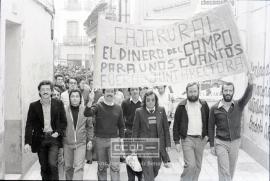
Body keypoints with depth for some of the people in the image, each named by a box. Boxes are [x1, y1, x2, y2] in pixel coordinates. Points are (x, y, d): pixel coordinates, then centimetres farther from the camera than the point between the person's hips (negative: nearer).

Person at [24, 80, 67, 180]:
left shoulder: (58, 104, 1)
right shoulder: (34, 106, 1)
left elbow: (64, 122, 6)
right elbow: (29, 125, -1)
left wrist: (58, 132, -11)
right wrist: (27, 142, -10)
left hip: (54, 138, -1)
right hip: (40, 139, 1)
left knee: (52, 163, -17)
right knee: (44, 167, 7)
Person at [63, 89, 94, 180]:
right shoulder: (64, 110, -4)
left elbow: (89, 126, 9)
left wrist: (90, 140, 6)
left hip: (81, 143, -1)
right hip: (67, 143, 1)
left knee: (79, 167, -8)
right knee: (68, 167, 11)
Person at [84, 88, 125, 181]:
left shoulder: (118, 108, 7)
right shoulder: (98, 106, 0)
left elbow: (121, 126, 13)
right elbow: (87, 114, -19)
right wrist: (90, 101, -32)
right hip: (100, 139, 0)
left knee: (115, 166, -7)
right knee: (101, 166, 10)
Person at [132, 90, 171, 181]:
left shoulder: (161, 110, 3)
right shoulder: (139, 112, -2)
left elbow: (166, 128, 8)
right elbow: (135, 130, 3)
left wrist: (167, 144, 6)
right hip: (145, 145, -3)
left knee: (156, 169, 10)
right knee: (148, 170, -8)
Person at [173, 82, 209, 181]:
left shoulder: (204, 105, 6)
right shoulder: (181, 106, -2)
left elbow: (209, 121, 15)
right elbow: (176, 125, 0)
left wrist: (207, 135, 1)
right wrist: (177, 141, -6)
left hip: (200, 139, 3)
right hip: (187, 139, -3)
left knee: (197, 166, 9)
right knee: (190, 165, -14)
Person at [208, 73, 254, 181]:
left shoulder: (239, 105, -3)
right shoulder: (215, 108, -4)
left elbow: (247, 96, -25)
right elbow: (211, 127, 3)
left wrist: (250, 84, -45)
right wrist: (212, 145, 0)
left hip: (235, 142, 2)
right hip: (221, 143, -2)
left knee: (231, 171, 15)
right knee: (224, 172, -10)